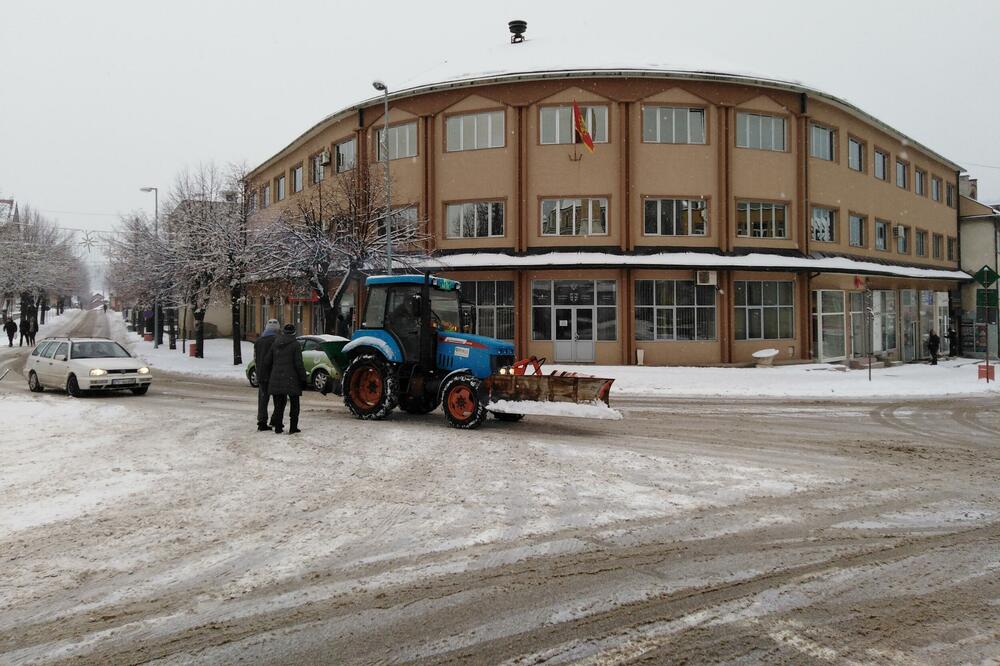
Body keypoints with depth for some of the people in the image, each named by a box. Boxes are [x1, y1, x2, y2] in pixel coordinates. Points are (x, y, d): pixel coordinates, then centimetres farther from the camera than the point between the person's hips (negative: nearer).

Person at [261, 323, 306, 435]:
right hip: (291, 379, -4)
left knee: (279, 404, 11)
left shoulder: (275, 344, 7)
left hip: (276, 379, 4)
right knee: (294, 404, 7)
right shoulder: (295, 344, -7)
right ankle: (293, 427, 4)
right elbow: (298, 363, -12)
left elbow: (267, 362, 9)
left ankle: (278, 427, 10)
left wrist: (269, 376, 19)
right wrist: (303, 378, -5)